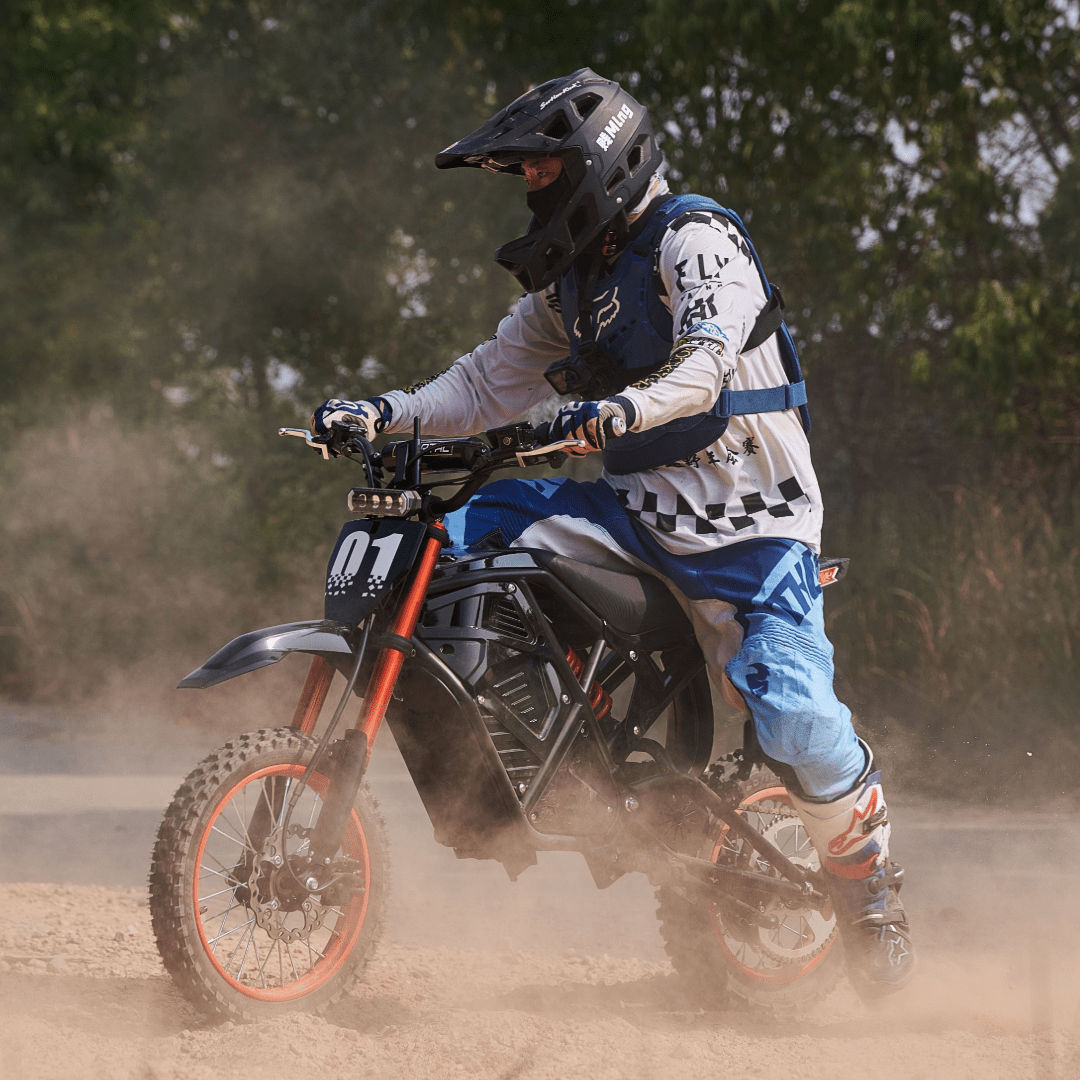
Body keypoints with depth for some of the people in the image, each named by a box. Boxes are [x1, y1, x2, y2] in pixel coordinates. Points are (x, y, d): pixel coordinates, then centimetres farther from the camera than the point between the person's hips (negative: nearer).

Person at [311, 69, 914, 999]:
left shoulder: (695, 239, -8)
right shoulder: (569, 281, 18)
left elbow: (706, 360, -23)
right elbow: (491, 381, 17)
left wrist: (627, 407, -43)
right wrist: (388, 415, 0)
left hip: (747, 518, -7)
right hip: (636, 510, 8)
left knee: (792, 713, -22)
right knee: (454, 529, -7)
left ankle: (867, 875, 3)